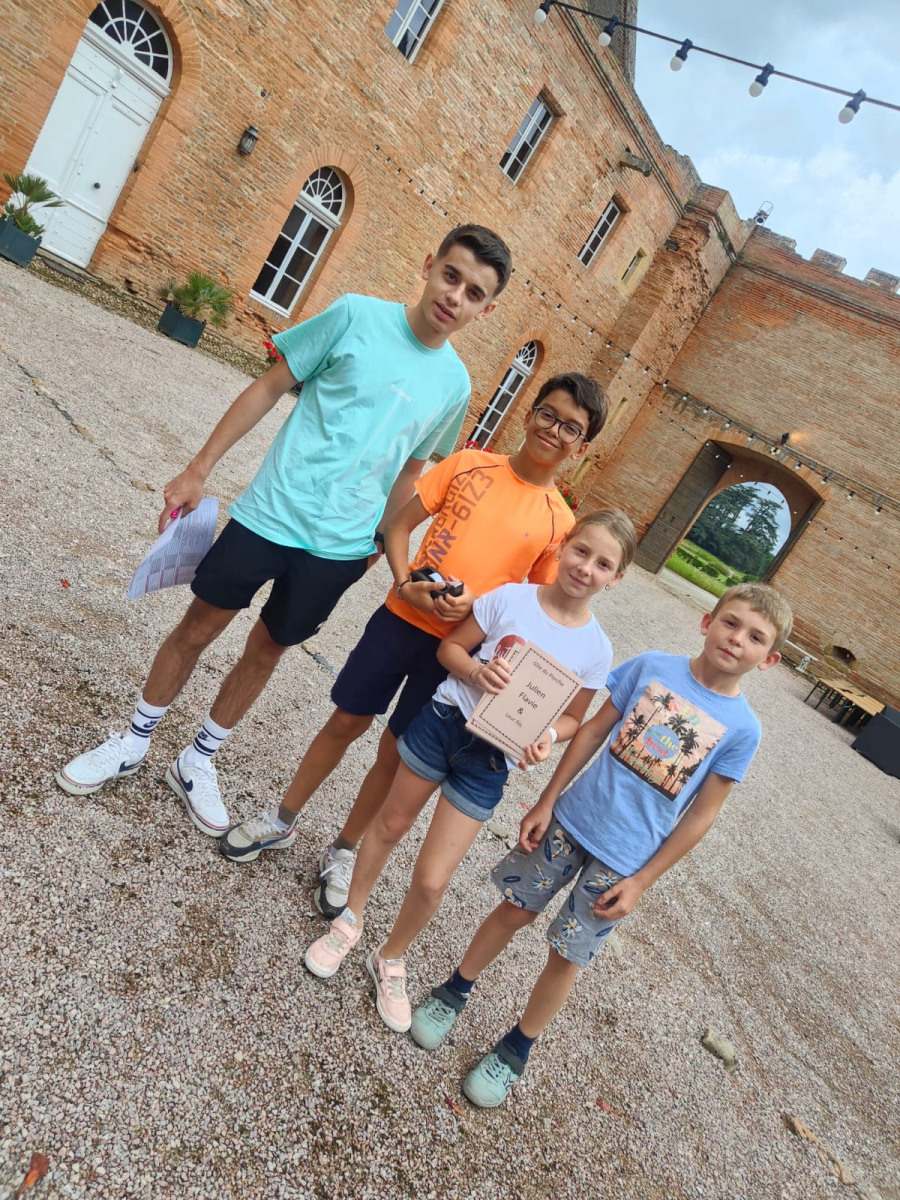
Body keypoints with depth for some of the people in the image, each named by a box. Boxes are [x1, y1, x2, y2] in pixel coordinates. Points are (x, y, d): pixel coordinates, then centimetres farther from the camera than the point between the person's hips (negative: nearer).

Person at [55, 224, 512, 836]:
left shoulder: (454, 384, 1)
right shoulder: (357, 315, -7)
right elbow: (269, 389, -3)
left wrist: (378, 544, 13)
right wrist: (198, 470, -3)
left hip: (338, 547, 2)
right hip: (268, 513, -2)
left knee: (266, 650, 14)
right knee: (199, 626, 10)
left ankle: (197, 762, 35)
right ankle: (133, 742, 34)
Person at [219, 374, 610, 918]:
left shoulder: (560, 521, -2)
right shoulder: (469, 464, -1)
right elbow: (401, 525, 1)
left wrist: (477, 606, -16)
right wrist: (405, 584, -15)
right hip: (401, 618, 1)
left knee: (394, 753, 10)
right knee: (347, 721, 11)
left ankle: (343, 852, 31)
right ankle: (282, 822, 32)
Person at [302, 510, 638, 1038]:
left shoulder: (596, 649, -7)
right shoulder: (510, 597, -10)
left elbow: (574, 717, 4)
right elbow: (451, 646, -1)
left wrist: (548, 737, -17)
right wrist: (477, 671, -21)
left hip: (491, 760, 0)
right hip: (445, 720, 1)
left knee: (432, 880, 1)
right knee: (390, 825, 19)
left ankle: (391, 959, 32)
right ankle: (350, 920, 45)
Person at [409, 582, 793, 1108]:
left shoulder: (742, 729, -10)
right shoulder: (652, 667, -8)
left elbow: (701, 815, -5)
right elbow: (593, 731, -1)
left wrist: (641, 882, -5)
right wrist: (547, 802, -2)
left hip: (621, 861, -1)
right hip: (570, 819, 1)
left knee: (565, 955, 11)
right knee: (515, 909, 14)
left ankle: (516, 1050, 36)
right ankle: (453, 994, 39)